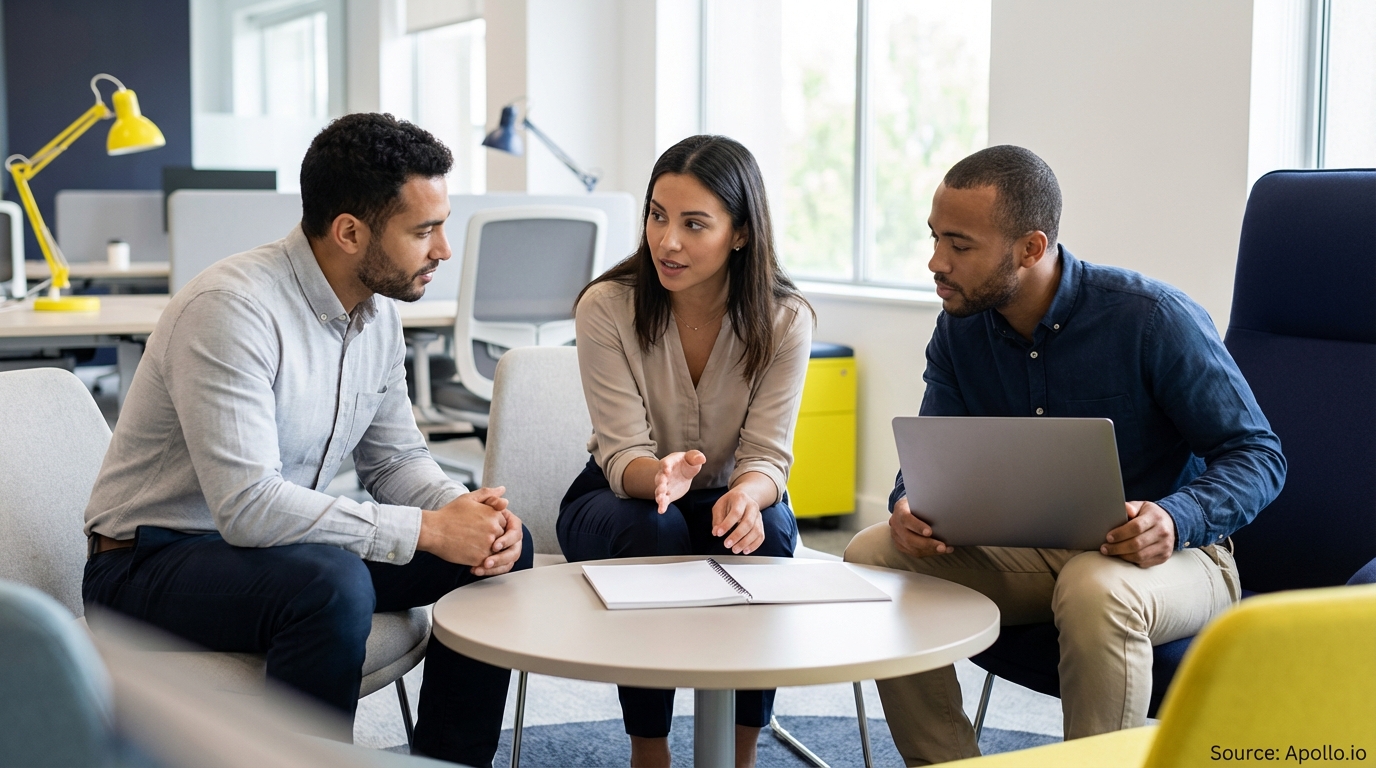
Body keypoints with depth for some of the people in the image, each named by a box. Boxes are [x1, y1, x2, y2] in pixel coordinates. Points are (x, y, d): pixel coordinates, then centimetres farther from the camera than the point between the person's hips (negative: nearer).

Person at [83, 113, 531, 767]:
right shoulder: (231, 308, -26)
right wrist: (427, 529, -28)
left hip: (289, 542, 8)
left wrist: (466, 510, -13)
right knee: (333, 586, -38)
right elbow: (249, 507, -33)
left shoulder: (378, 310, 2)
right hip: (150, 565, -8)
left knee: (502, 544, -1)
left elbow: (395, 459, 9)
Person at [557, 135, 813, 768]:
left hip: (731, 501, 1)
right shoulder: (606, 306, -18)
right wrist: (661, 475, -46)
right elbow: (623, 456, -21)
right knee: (656, 530, -35)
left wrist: (747, 494, -43)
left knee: (765, 532, -32)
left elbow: (766, 457, -18)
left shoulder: (784, 319, -14)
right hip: (618, 496, -1)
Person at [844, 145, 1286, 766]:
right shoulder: (959, 328, -2)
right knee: (872, 554, -14)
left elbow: (1258, 456, -15)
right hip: (1032, 553, 5)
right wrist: (909, 507, -22)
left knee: (1097, 590, -40)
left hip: (1170, 554, -5)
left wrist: (1176, 519, -35)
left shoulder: (1154, 319, -18)